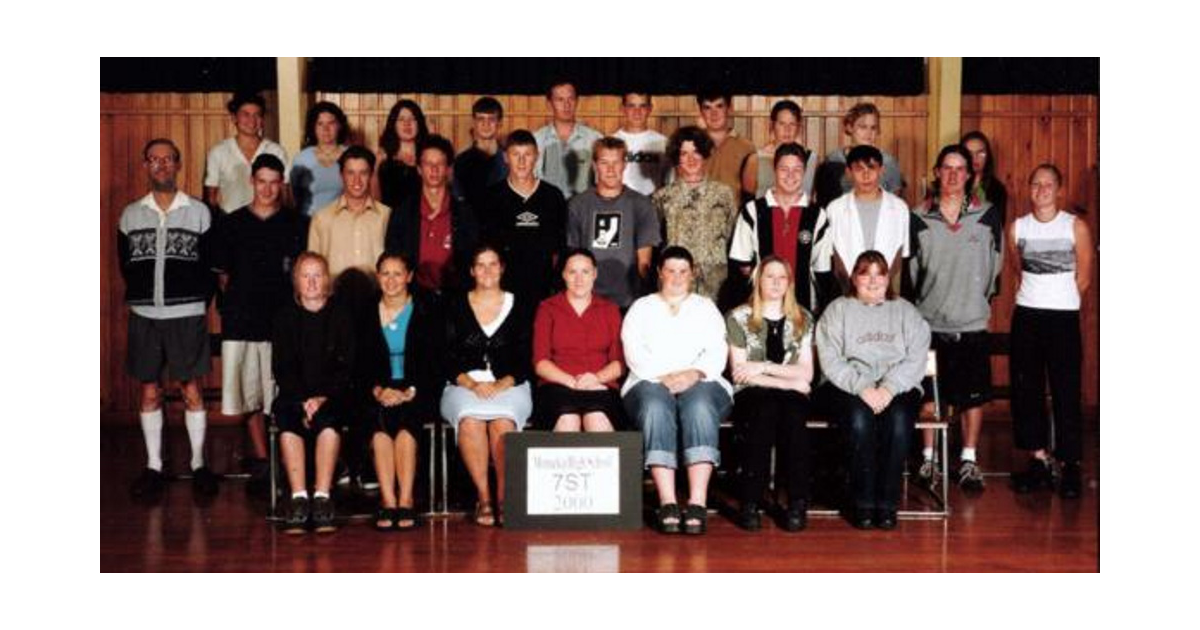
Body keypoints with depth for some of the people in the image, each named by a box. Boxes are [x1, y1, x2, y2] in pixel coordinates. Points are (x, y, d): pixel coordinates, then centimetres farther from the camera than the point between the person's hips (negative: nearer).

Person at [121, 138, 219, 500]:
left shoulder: (199, 212, 2)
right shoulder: (130, 215, 6)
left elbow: (209, 264, 2)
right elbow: (125, 266, 9)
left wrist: (198, 303, -2)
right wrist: (143, 297, 3)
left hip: (187, 315, -2)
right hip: (144, 315, 2)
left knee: (192, 391, 1)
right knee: (150, 392, 7)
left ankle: (198, 464, 10)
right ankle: (153, 466, 14)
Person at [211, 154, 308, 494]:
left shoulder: (299, 224, 7)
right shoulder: (232, 224, 10)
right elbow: (223, 274, 14)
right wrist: (236, 305, 5)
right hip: (241, 323, 2)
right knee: (249, 396, 4)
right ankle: (261, 462, 13)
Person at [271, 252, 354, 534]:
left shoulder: (340, 316, 8)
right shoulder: (285, 318, 11)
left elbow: (346, 366, 2)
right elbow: (281, 369, 3)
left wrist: (323, 398, -13)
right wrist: (303, 401, -13)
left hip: (333, 396, -1)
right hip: (294, 395, 1)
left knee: (327, 419, -33)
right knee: (287, 420, -31)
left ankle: (322, 498, -35)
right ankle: (298, 498, -34)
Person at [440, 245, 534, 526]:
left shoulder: (518, 307, 13)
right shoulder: (455, 306, 13)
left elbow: (524, 360, 6)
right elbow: (447, 359, 5)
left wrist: (502, 384, -12)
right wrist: (471, 383, -12)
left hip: (509, 385, 0)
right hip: (464, 385, 0)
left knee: (503, 421, -34)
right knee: (470, 420, -34)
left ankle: (504, 497, -27)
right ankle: (483, 498, -28)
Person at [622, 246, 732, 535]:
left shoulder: (706, 307, 23)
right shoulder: (642, 308, 21)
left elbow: (717, 352, 7)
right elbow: (634, 353, 5)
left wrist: (694, 374, -13)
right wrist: (663, 377, -12)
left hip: (700, 383, 0)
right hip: (651, 383, 0)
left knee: (700, 407, -36)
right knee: (656, 406, -36)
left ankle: (698, 503, -45)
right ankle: (667, 504, -43)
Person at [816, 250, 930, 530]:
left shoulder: (905, 312, 17)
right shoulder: (838, 310, 13)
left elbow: (916, 359, 4)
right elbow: (830, 360, -1)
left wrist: (889, 388, -13)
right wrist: (862, 388, -15)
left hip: (898, 388, 1)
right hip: (848, 387, -1)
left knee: (898, 419, -32)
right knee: (860, 417, -34)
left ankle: (887, 503, -25)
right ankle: (863, 503, -25)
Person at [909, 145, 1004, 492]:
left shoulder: (988, 215, 1)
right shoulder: (919, 218, 0)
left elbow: (995, 263, 10)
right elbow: (910, 268, 7)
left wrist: (983, 299, 12)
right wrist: (916, 305, 8)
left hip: (972, 321, 0)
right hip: (929, 320, 0)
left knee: (974, 395, 4)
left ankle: (969, 460, 14)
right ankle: (928, 457, 18)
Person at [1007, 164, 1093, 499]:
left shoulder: (1076, 226, -3)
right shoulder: (1017, 227, 5)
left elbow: (1083, 278, 2)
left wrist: (1060, 302, 6)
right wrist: (1032, 297, 12)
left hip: (1063, 317, -3)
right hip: (1026, 316, 3)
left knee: (1066, 391, -3)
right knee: (1027, 388, 4)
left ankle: (1071, 465, 5)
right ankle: (1039, 459, 14)